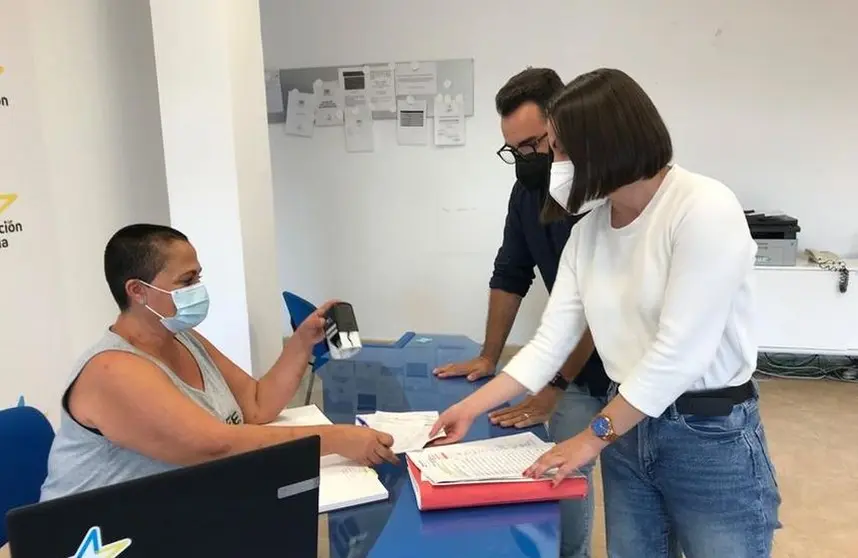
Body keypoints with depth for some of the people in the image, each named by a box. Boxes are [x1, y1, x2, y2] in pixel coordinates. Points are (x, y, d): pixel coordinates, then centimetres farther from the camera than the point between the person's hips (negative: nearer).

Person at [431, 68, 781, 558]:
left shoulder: (704, 209, -19)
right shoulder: (588, 228, 1)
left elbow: (680, 352, -22)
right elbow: (551, 341, 1)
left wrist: (593, 437, -16)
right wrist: (471, 408, -2)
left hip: (712, 435, -5)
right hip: (629, 428, 6)